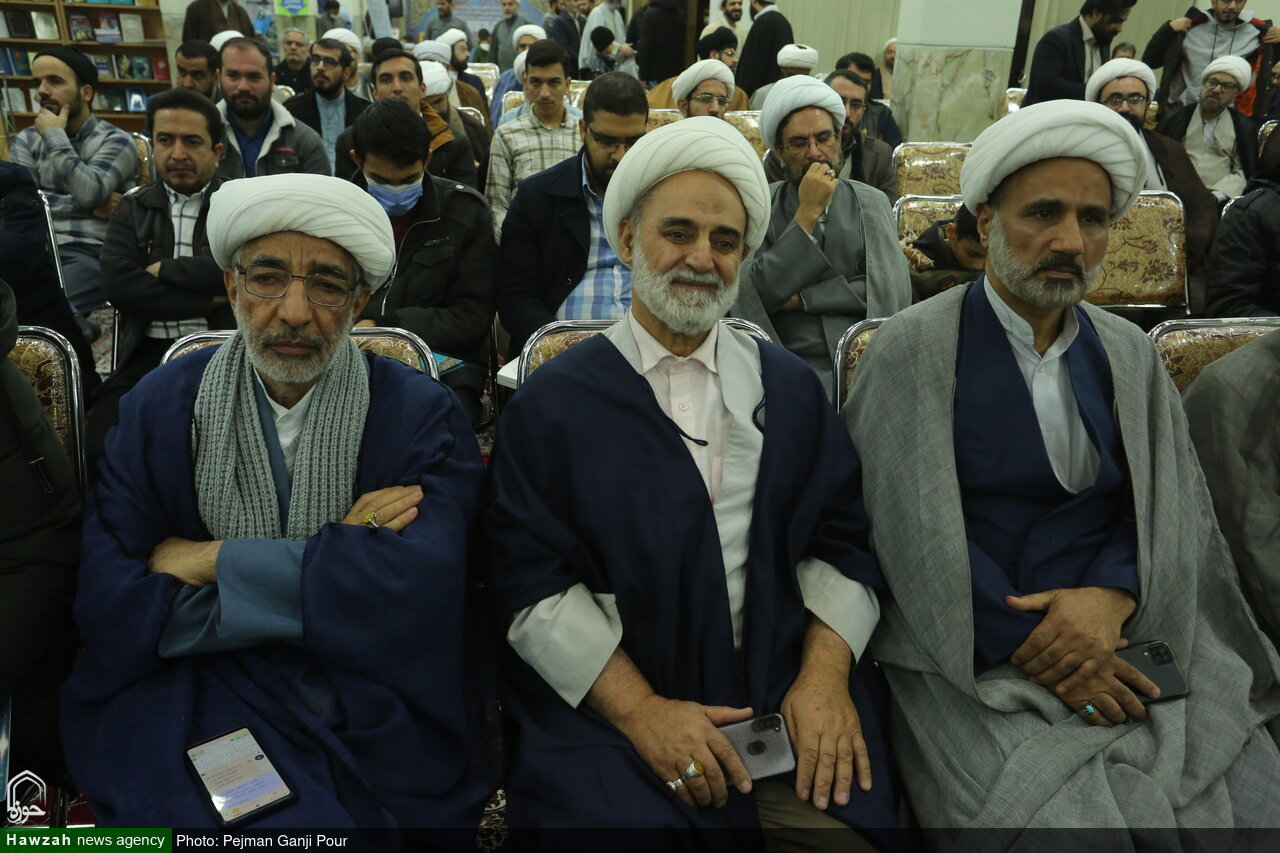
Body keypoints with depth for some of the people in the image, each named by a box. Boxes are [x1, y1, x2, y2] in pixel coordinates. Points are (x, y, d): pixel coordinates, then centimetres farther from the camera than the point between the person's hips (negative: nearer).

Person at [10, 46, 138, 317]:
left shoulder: (116, 141, 6)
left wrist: (55, 136, -4)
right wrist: (92, 207, -4)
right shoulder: (25, 141, 20)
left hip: (91, 256, -4)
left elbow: (88, 192, -13)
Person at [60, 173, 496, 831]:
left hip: (375, 725, -1)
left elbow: (416, 592, -18)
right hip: (198, 700, 2)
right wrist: (328, 564, -14)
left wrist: (208, 560, -11)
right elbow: (108, 609, -7)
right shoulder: (157, 408, 3)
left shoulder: (424, 417, -3)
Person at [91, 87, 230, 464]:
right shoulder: (132, 210, 15)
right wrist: (210, 301, -8)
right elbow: (118, 284, -2)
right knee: (102, 443, -21)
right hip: (148, 355, 2)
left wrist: (165, 269, -2)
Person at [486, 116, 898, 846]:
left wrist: (826, 674, -9)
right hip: (607, 710, -1)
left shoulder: (791, 387, 11)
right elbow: (531, 577, -4)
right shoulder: (552, 402, 2)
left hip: (786, 700, 2)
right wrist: (638, 709, -14)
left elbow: (841, 540, 7)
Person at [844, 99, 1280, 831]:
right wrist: (1029, 643, -15)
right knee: (1064, 818, -25)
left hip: (1127, 643, 5)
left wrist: (1110, 596, -13)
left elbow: (1176, 503, 7)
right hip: (973, 654, -4)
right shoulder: (913, 349, -5)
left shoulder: (1130, 354, 11)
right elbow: (909, 524, -10)